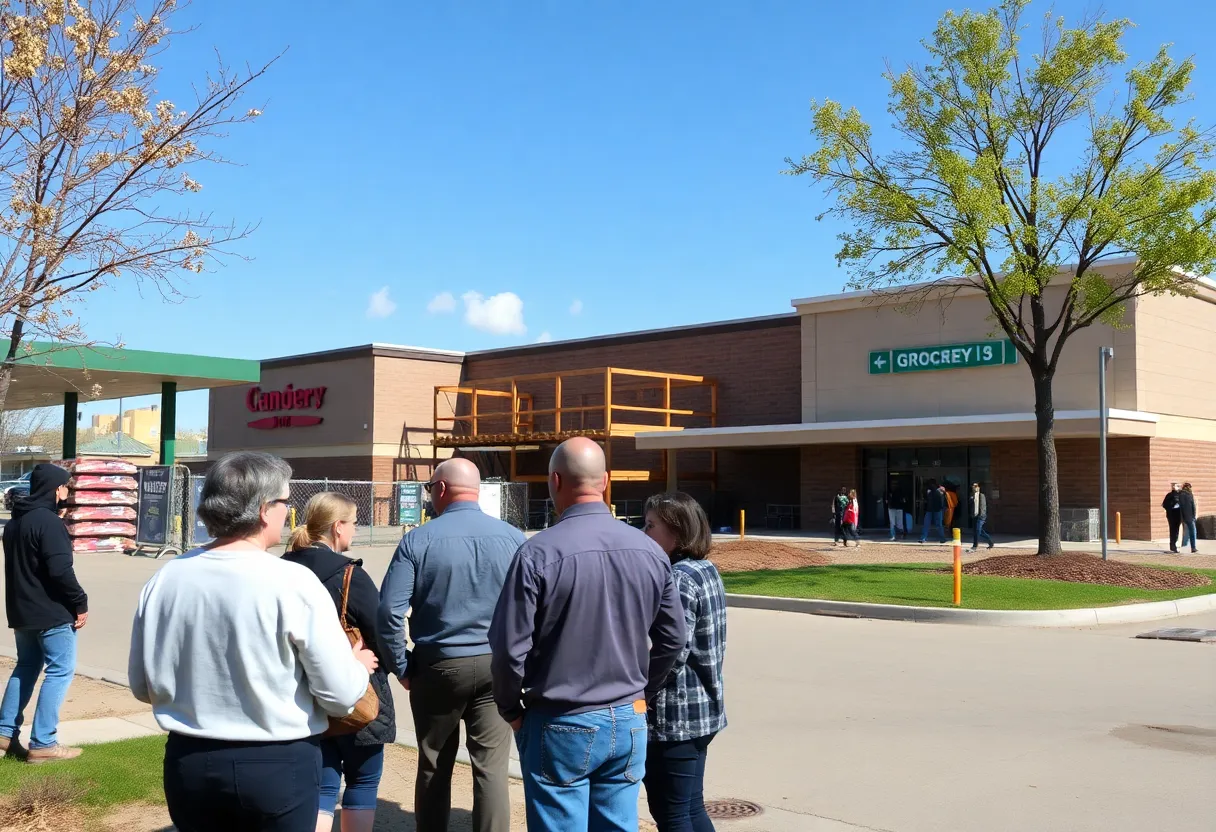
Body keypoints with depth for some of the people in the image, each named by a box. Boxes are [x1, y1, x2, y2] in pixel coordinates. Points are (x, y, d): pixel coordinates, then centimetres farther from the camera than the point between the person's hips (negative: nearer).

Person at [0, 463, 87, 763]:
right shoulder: (48, 521, -18)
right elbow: (60, 570, -24)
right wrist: (80, 603, -15)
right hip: (52, 612, -9)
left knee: (26, 667, 20)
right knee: (61, 671, -3)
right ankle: (42, 744, -4)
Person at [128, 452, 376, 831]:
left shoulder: (164, 580, -5)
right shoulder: (292, 582, -18)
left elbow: (142, 685, 8)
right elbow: (341, 696, -15)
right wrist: (359, 666, 7)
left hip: (188, 763, 4)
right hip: (277, 767, -4)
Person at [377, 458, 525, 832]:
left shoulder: (419, 539, -7)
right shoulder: (513, 537, -2)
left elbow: (389, 611, -11)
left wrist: (402, 668, 0)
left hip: (438, 665, -1)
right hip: (495, 666, 1)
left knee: (434, 767, 15)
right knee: (491, 768, 4)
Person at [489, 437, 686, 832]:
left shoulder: (539, 553, -16)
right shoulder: (650, 551, -2)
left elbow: (510, 647, -13)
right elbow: (672, 640, 6)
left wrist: (511, 710, 4)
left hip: (562, 726, -4)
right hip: (629, 724, 4)